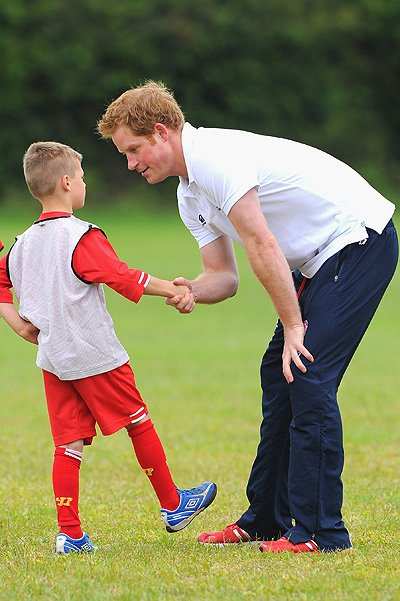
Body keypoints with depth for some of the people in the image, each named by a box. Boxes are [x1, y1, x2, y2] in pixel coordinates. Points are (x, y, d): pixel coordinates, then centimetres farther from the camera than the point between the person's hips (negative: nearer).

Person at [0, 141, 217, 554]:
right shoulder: (82, 237, -15)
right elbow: (123, 277, -20)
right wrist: (172, 289, -14)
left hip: (52, 359, 7)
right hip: (95, 357, -6)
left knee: (68, 443, 6)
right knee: (139, 424, 10)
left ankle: (69, 533, -1)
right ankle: (172, 506, 22)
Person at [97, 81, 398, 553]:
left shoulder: (215, 157, -20)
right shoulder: (190, 196, 12)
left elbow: (262, 246, -23)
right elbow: (225, 275, 12)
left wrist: (294, 327, -18)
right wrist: (190, 292, -11)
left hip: (360, 239, -10)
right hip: (319, 259, 10)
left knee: (307, 376, -15)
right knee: (279, 374, 10)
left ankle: (320, 532, -13)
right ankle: (266, 519, 18)